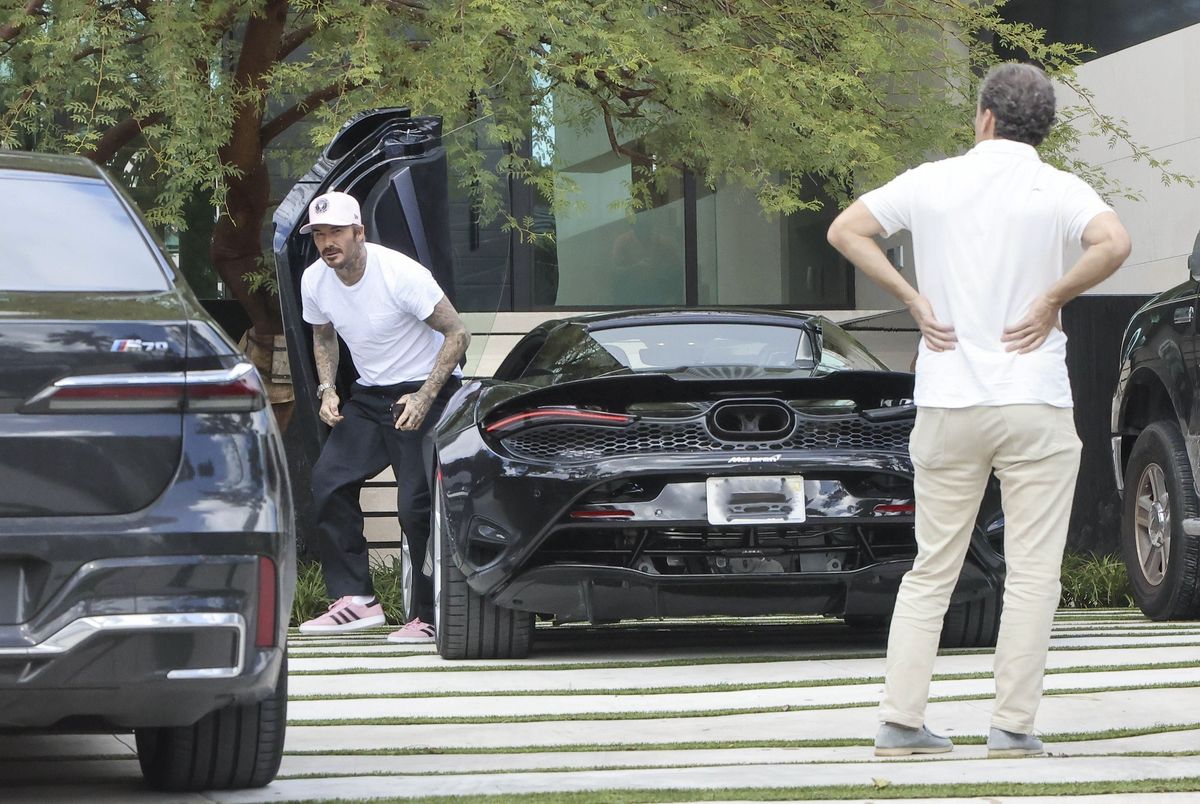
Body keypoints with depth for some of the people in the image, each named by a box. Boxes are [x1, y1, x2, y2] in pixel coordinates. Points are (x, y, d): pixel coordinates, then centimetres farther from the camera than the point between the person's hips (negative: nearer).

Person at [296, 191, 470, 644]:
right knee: (328, 481, -10)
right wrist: (327, 390, 0)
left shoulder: (400, 274, -21)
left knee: (417, 502, -15)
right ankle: (355, 599, -5)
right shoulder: (314, 282, -3)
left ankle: (430, 616, -5)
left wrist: (423, 399, -25)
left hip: (427, 390, -6)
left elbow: (457, 334, -17)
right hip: (369, 394, 6)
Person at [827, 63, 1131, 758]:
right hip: (1035, 406, -3)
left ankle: (901, 721, 7)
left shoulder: (930, 183, 4)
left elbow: (846, 230, 7)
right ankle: (1013, 727, 0)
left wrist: (913, 298, 6)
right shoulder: (1058, 191, -5)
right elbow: (1114, 243, -23)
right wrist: (1053, 298, -10)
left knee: (931, 571, 11)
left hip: (948, 406, 3)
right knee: (1032, 574, 3)